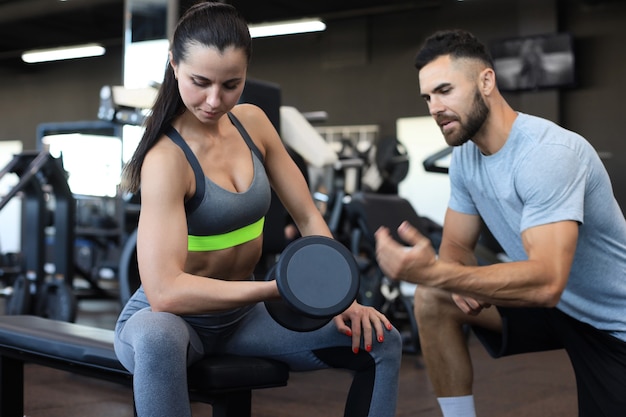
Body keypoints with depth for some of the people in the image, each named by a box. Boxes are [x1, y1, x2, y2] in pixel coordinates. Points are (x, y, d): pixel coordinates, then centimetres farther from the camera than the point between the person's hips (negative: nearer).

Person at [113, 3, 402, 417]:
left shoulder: (252, 122, -2)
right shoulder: (166, 158, -22)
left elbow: (308, 218, 3)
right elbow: (164, 291, -32)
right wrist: (280, 289, -35)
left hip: (242, 316, 6)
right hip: (172, 318, -6)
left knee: (381, 343, -4)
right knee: (156, 340, -42)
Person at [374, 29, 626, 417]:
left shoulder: (548, 152, -29)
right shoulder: (465, 155, -4)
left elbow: (546, 283, -38)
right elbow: (456, 245, 3)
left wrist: (433, 271, -48)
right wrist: (460, 283, -21)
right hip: (552, 300, 7)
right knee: (433, 300, -10)